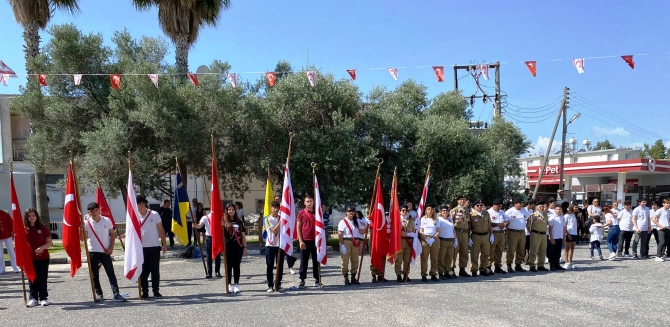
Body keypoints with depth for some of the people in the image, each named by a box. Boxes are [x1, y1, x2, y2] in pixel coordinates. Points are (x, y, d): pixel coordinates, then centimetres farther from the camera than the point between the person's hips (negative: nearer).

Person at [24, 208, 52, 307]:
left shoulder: (43, 228, -1)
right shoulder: (24, 229, 2)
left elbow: (49, 243, 0)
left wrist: (42, 247, -19)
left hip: (43, 258, -1)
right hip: (29, 258, 1)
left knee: (42, 279, 4)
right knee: (32, 279, 7)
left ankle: (43, 298, 11)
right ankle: (33, 298, 14)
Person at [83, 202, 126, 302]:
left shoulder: (107, 220, -1)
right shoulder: (87, 223, -2)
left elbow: (112, 235, 6)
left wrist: (111, 247, -4)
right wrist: (82, 228, -17)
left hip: (105, 252, 0)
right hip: (92, 252, 0)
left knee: (111, 273, -3)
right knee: (95, 275, 6)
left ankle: (116, 294, -3)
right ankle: (98, 294, 18)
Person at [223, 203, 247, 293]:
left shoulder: (239, 222, 10)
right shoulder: (224, 222, 0)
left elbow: (243, 235, 12)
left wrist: (245, 246, 8)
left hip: (238, 246, 2)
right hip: (228, 246, -2)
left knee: (236, 266, 6)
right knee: (229, 266, 4)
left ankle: (236, 285, 13)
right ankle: (229, 285, 12)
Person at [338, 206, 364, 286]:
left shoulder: (356, 221, 14)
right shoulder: (343, 222, -5)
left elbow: (360, 232, 15)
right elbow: (340, 234, -10)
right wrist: (342, 244, -17)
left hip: (356, 243, 6)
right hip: (346, 242, -6)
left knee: (355, 260, 8)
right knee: (345, 261, -3)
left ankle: (353, 277, 17)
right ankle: (346, 278, 5)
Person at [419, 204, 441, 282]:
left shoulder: (436, 220, 13)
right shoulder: (423, 219, 6)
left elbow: (438, 231, 6)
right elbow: (420, 231, 0)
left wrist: (433, 238, -11)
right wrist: (427, 239, -13)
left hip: (435, 239, 2)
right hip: (424, 239, -2)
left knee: (434, 258, 2)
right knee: (424, 258, -4)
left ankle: (433, 274, 8)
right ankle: (424, 275, -2)